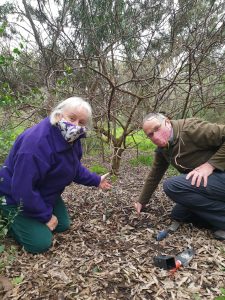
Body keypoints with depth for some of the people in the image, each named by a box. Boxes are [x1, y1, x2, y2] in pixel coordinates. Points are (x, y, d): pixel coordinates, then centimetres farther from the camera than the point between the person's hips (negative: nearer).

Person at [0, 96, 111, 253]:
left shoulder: (71, 139, -8)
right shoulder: (37, 142, -37)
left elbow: (75, 168, 10)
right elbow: (23, 189, -33)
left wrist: (96, 180, 5)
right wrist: (46, 216, -22)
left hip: (44, 194, 8)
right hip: (17, 197, -8)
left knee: (63, 225, 13)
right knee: (41, 243, -11)